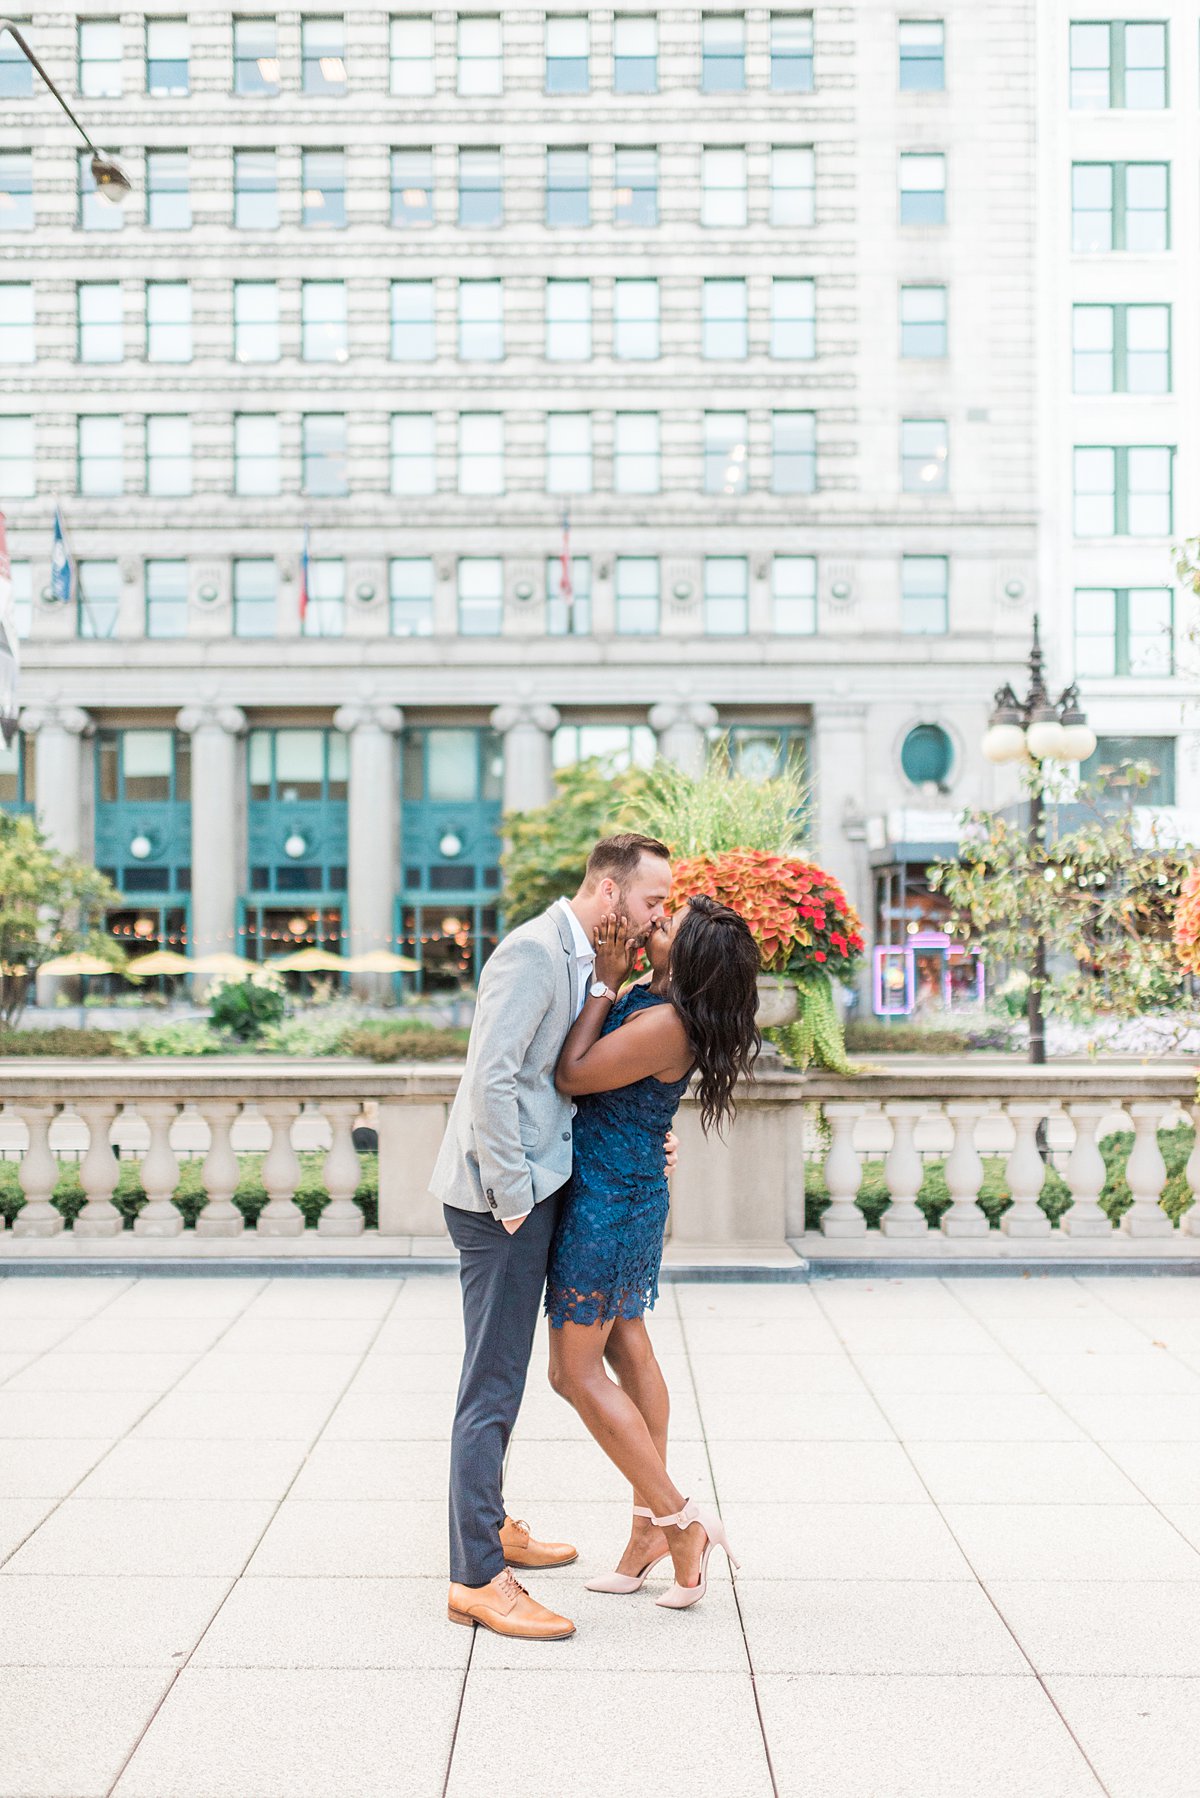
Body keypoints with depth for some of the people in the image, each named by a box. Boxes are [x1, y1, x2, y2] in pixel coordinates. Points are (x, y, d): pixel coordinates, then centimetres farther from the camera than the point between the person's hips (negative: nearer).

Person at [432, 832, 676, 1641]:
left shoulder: (582, 962, 15)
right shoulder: (534, 951, -16)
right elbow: (492, 1078, -24)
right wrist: (511, 1198, -20)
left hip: (535, 1190, 10)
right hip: (502, 1195, -10)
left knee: (504, 1377, 21)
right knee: (493, 1385, -6)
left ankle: (491, 1524, 35)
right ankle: (478, 1579, -1)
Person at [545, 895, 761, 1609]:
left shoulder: (665, 1024, -27)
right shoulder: (647, 996, 3)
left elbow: (572, 1075, -20)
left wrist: (605, 983, -16)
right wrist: (607, 974, -1)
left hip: (607, 1202, -10)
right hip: (632, 1196, 10)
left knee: (575, 1371, -3)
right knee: (628, 1349, 17)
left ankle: (680, 1518, 1)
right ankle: (651, 1523, 26)